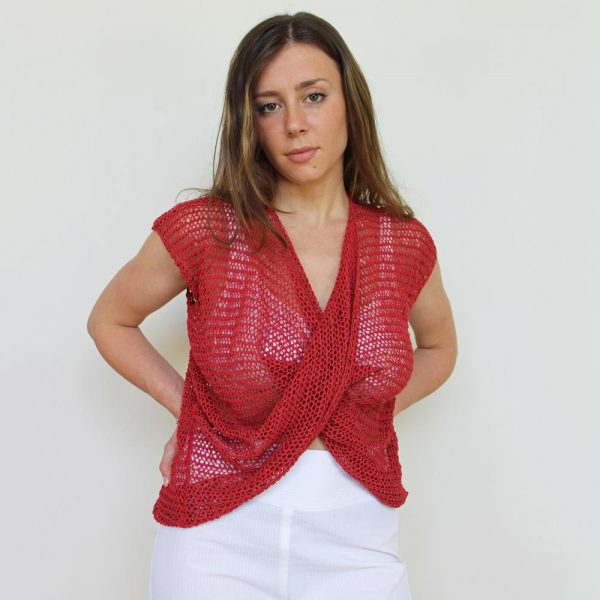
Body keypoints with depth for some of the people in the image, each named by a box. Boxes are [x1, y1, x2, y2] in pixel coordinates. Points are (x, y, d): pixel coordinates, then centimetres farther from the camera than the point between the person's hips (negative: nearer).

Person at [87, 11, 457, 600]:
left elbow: (439, 346, 18)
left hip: (357, 537, 2)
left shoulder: (403, 244, -2)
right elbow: (109, 320, 8)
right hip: (220, 534, -1)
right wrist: (188, 407, -1)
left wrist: (373, 411, 2)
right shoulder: (204, 230, -8)